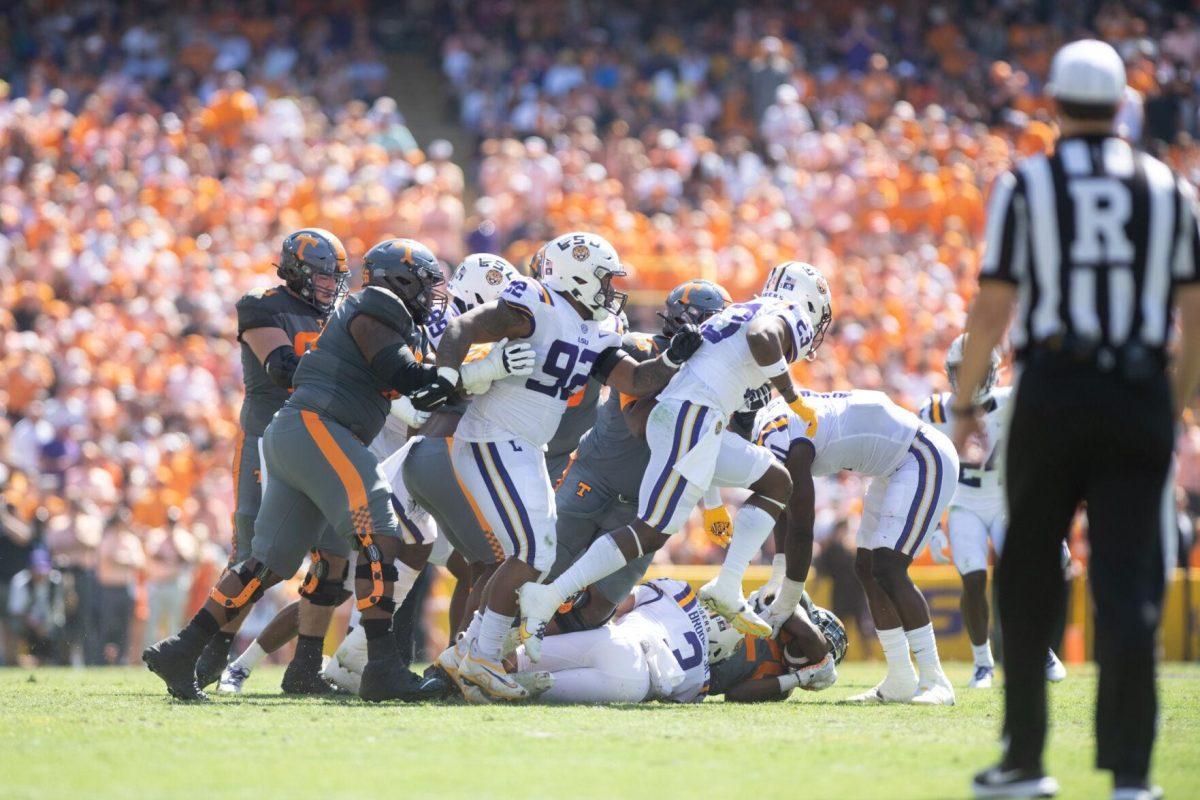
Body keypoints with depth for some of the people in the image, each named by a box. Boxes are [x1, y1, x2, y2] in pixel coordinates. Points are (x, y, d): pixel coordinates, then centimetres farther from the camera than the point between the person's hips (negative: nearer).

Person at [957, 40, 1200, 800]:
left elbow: (993, 310, -3)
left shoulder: (1025, 186, -1)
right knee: (1129, 582, 1)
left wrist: (963, 403, 8)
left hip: (1052, 393, -1)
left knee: (1030, 579, 12)